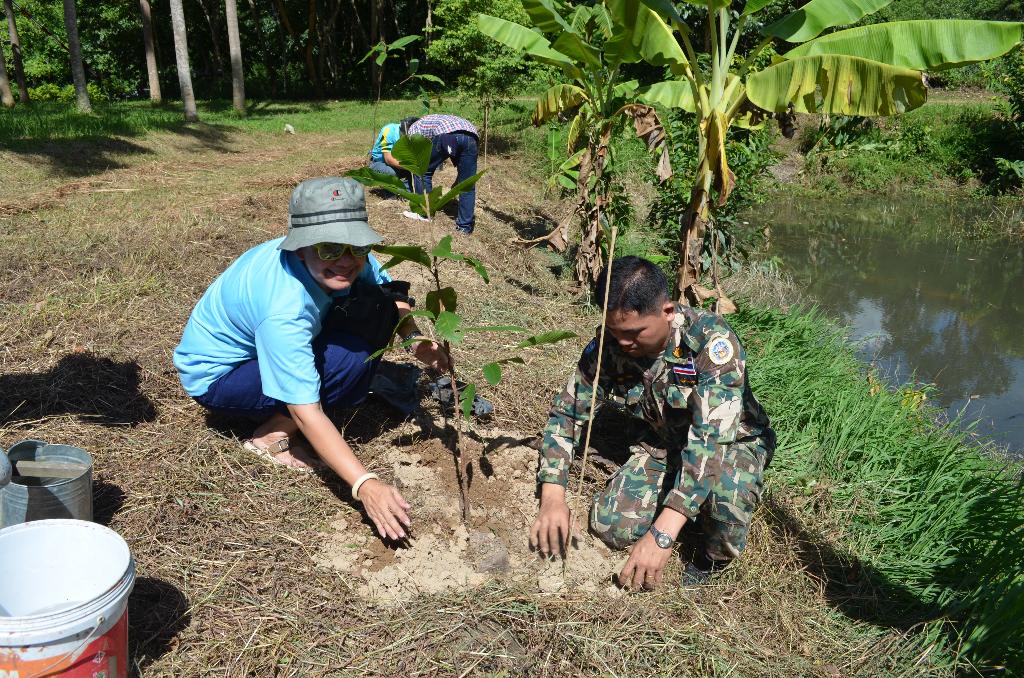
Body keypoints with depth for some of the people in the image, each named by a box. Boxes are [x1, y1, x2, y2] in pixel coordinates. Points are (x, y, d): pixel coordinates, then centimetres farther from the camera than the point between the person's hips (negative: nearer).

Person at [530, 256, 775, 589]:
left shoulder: (711, 339, -32)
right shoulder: (609, 344, -17)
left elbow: (709, 436, -40)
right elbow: (566, 413, -9)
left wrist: (663, 533, -48)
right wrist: (553, 497, -24)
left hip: (733, 440, -4)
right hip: (666, 445, 4)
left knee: (726, 492, -38)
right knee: (609, 526, -19)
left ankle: (710, 562, -2)